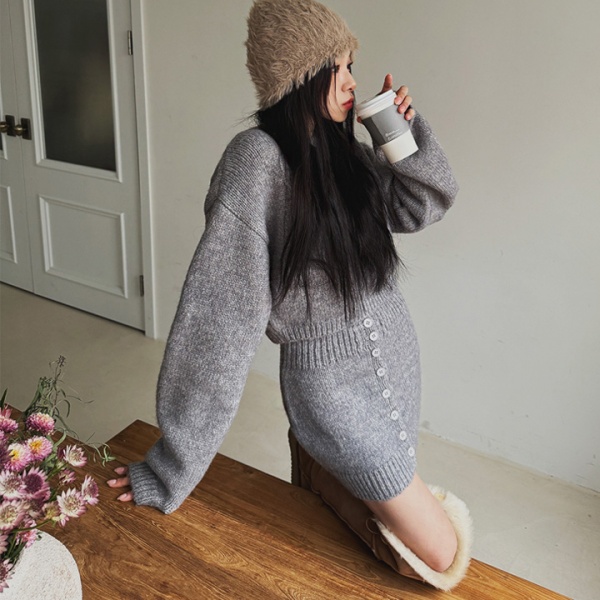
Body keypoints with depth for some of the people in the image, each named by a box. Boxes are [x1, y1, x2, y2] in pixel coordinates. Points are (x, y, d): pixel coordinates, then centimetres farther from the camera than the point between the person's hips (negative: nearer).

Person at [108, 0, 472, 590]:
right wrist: (171, 469, -20)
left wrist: (403, 132, -10)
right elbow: (218, 310, -24)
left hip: (396, 354, 7)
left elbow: (428, 203, 10)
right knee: (442, 555, 4)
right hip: (334, 381, -7)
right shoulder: (257, 158, -21)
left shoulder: (344, 150, 1)